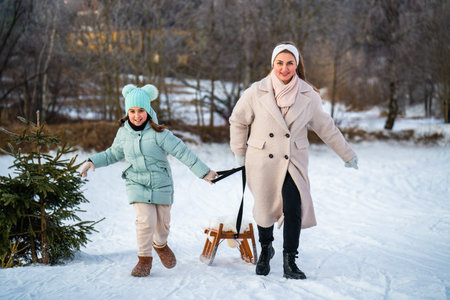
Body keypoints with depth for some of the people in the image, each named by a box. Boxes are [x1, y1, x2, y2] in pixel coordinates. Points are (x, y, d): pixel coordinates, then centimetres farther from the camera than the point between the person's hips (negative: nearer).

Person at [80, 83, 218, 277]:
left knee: (163, 223, 11)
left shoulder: (158, 133, -14)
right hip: (137, 184, 1)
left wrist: (203, 172, -15)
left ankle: (160, 245, 46)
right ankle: (144, 259, 4)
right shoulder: (123, 133, -1)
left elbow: (182, 152, -14)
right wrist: (93, 161, 6)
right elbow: (113, 154, 17)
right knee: (146, 221, -16)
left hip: (161, 184, -1)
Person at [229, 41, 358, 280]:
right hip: (262, 161, 0)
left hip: (293, 162, 0)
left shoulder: (308, 95, 0)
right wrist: (239, 152, 12)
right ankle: (265, 249, 38)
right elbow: (238, 121, 10)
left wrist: (347, 154, 16)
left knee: (293, 208, -16)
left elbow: (325, 127, 11)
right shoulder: (256, 92, -4)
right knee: (265, 209, 9)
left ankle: (290, 262, -4)